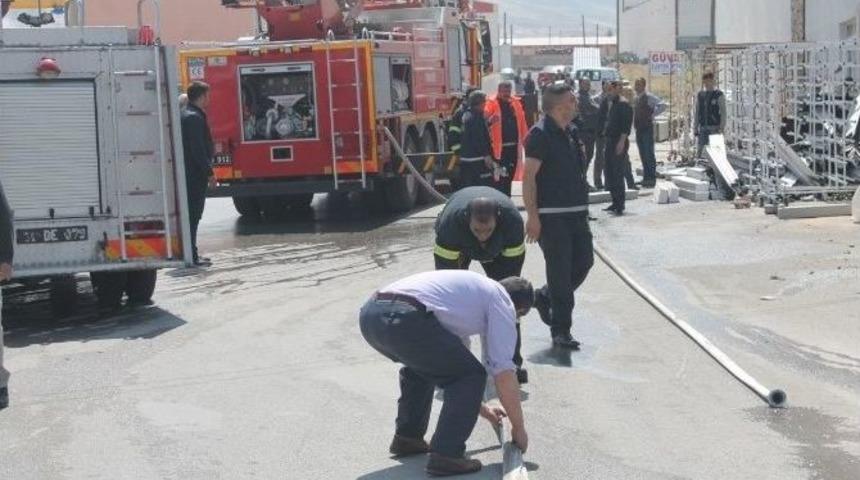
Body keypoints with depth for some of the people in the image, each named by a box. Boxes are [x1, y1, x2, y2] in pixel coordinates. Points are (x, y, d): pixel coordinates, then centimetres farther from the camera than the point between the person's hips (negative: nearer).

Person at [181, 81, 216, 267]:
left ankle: (190, 254, 19)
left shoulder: (185, 115, 16)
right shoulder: (195, 118, -16)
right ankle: (191, 256, -6)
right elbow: (198, 149, -20)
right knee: (193, 215, -7)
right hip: (195, 174, -10)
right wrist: (209, 173, -17)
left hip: (187, 173, 10)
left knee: (191, 214, 14)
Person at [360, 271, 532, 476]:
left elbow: (451, 362, 47)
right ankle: (445, 456, 2)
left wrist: (481, 408, 54)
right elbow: (503, 372, 8)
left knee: (422, 364, 36)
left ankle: (407, 437, 36)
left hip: (369, 312, 9)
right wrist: (518, 428, 19)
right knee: (472, 375, 7)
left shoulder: (473, 287, 37)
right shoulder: (502, 301, 14)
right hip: (404, 318, -9)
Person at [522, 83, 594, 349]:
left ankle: (544, 298, 30)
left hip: (576, 212, 8)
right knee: (560, 271, -4)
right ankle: (561, 330, 5)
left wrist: (583, 208, 21)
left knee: (584, 262, 8)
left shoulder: (571, 132, 14)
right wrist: (533, 216, -20)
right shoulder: (541, 134, -12)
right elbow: (528, 177, -15)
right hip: (552, 215, -8)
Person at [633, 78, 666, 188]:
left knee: (649, 154, -6)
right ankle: (646, 178, 17)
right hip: (638, 129, 8)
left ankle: (652, 179, -3)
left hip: (647, 128, -8)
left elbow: (662, 106, -18)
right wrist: (634, 122, 13)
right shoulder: (636, 98, 14)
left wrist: (652, 115, -13)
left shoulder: (648, 96, -10)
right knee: (643, 155, 11)